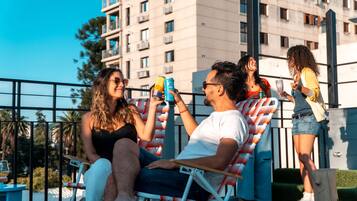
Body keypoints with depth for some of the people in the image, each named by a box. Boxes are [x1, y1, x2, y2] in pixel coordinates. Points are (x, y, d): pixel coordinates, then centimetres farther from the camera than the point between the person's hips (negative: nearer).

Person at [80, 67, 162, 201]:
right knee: (103, 165, -35)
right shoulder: (89, 118, 9)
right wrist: (105, 165, -19)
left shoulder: (130, 111, 14)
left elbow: (146, 136, -1)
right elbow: (90, 154, 0)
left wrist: (152, 107, -5)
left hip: (128, 169, 1)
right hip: (101, 169, -1)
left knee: (123, 143, -31)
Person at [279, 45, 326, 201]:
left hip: (309, 118, -8)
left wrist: (301, 88, -29)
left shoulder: (307, 71, -2)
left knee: (305, 157, -16)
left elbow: (315, 93, -13)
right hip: (297, 119, 8)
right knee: (301, 158, 1)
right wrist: (287, 96, 16)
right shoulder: (297, 75, 21)